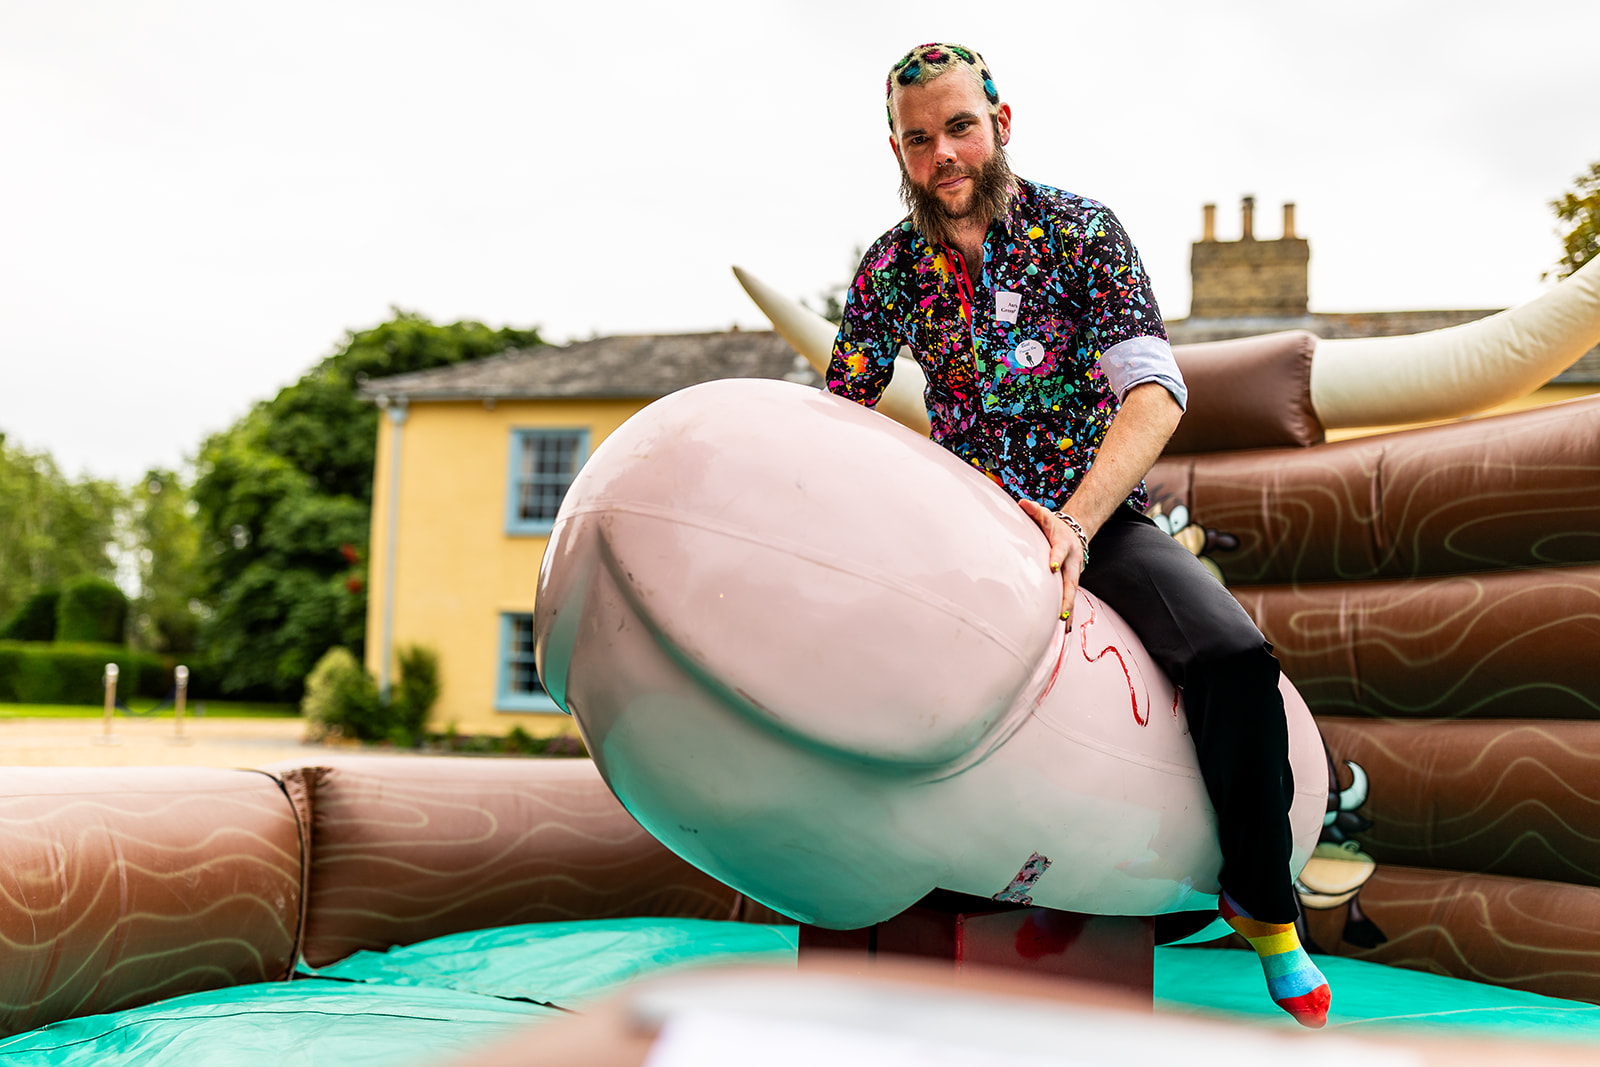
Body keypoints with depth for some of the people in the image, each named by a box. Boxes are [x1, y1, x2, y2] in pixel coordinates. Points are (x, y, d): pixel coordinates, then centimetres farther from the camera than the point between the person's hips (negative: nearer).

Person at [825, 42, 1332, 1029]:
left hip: (1100, 514, -3)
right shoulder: (891, 268, 0)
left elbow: (1155, 392, -20)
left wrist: (1075, 523, -34)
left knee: (1232, 658, -27)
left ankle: (1262, 901, -2)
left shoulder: (1083, 233, -9)